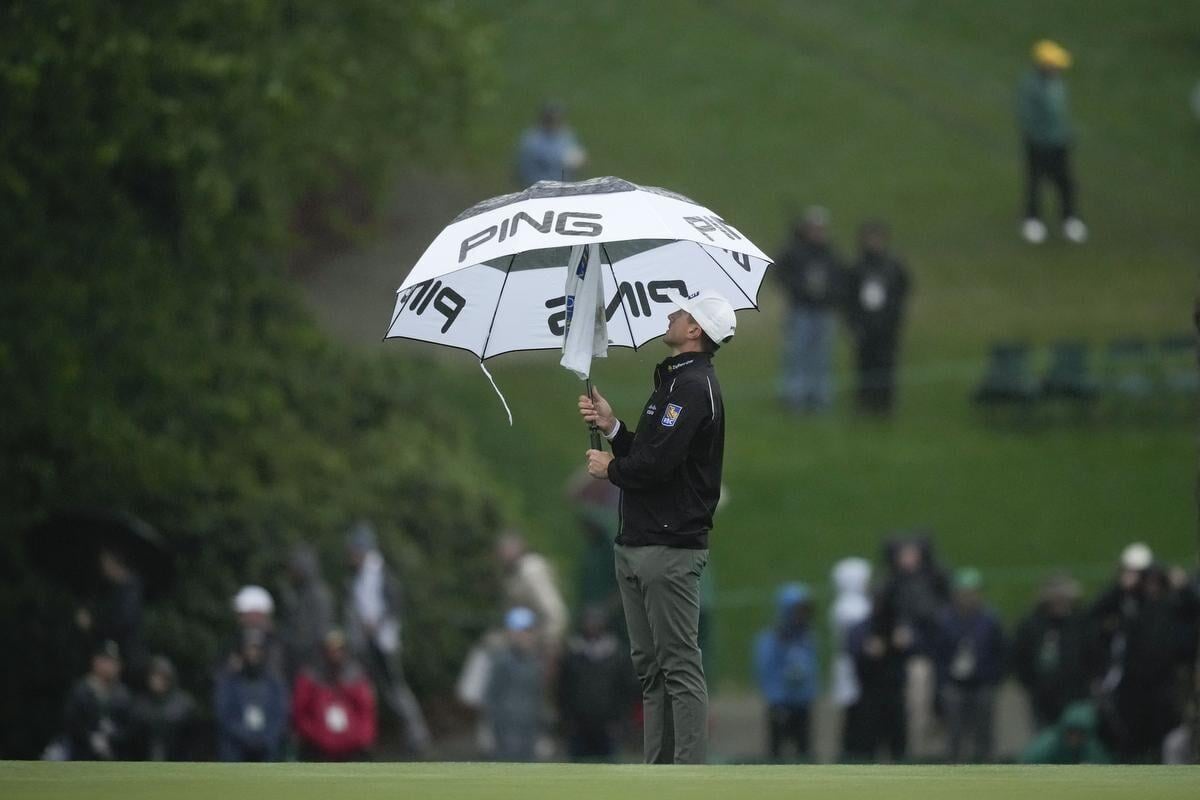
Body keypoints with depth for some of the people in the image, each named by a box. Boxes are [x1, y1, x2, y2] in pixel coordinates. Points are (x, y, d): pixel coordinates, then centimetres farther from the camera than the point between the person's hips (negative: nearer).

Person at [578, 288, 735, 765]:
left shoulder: (693, 386, -13)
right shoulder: (673, 381, 20)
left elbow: (657, 465, -22)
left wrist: (609, 468, -5)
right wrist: (610, 426, 7)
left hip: (670, 548, -11)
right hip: (639, 546, 11)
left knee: (680, 666, -10)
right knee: (650, 666, 12)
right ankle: (658, 769, 15)